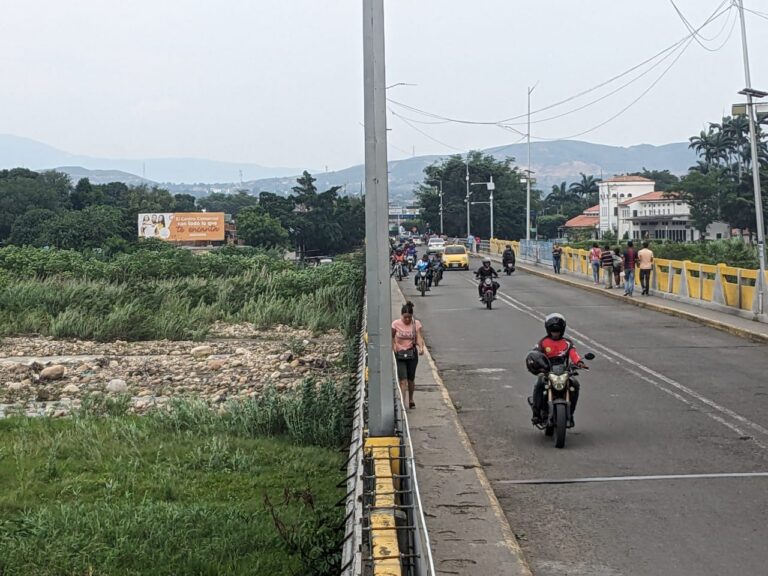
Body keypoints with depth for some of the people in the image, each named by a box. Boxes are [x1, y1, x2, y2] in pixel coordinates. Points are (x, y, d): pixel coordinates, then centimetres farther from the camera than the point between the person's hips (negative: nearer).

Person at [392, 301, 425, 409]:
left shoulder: (416, 324, -5)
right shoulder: (396, 324, -9)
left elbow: (419, 337, -14)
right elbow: (392, 337, 5)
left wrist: (421, 347, -32)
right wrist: (393, 346, -12)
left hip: (412, 353, 2)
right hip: (399, 354, -2)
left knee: (411, 379, 13)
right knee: (403, 380, -12)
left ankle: (411, 400, 34)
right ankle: (403, 403, -13)